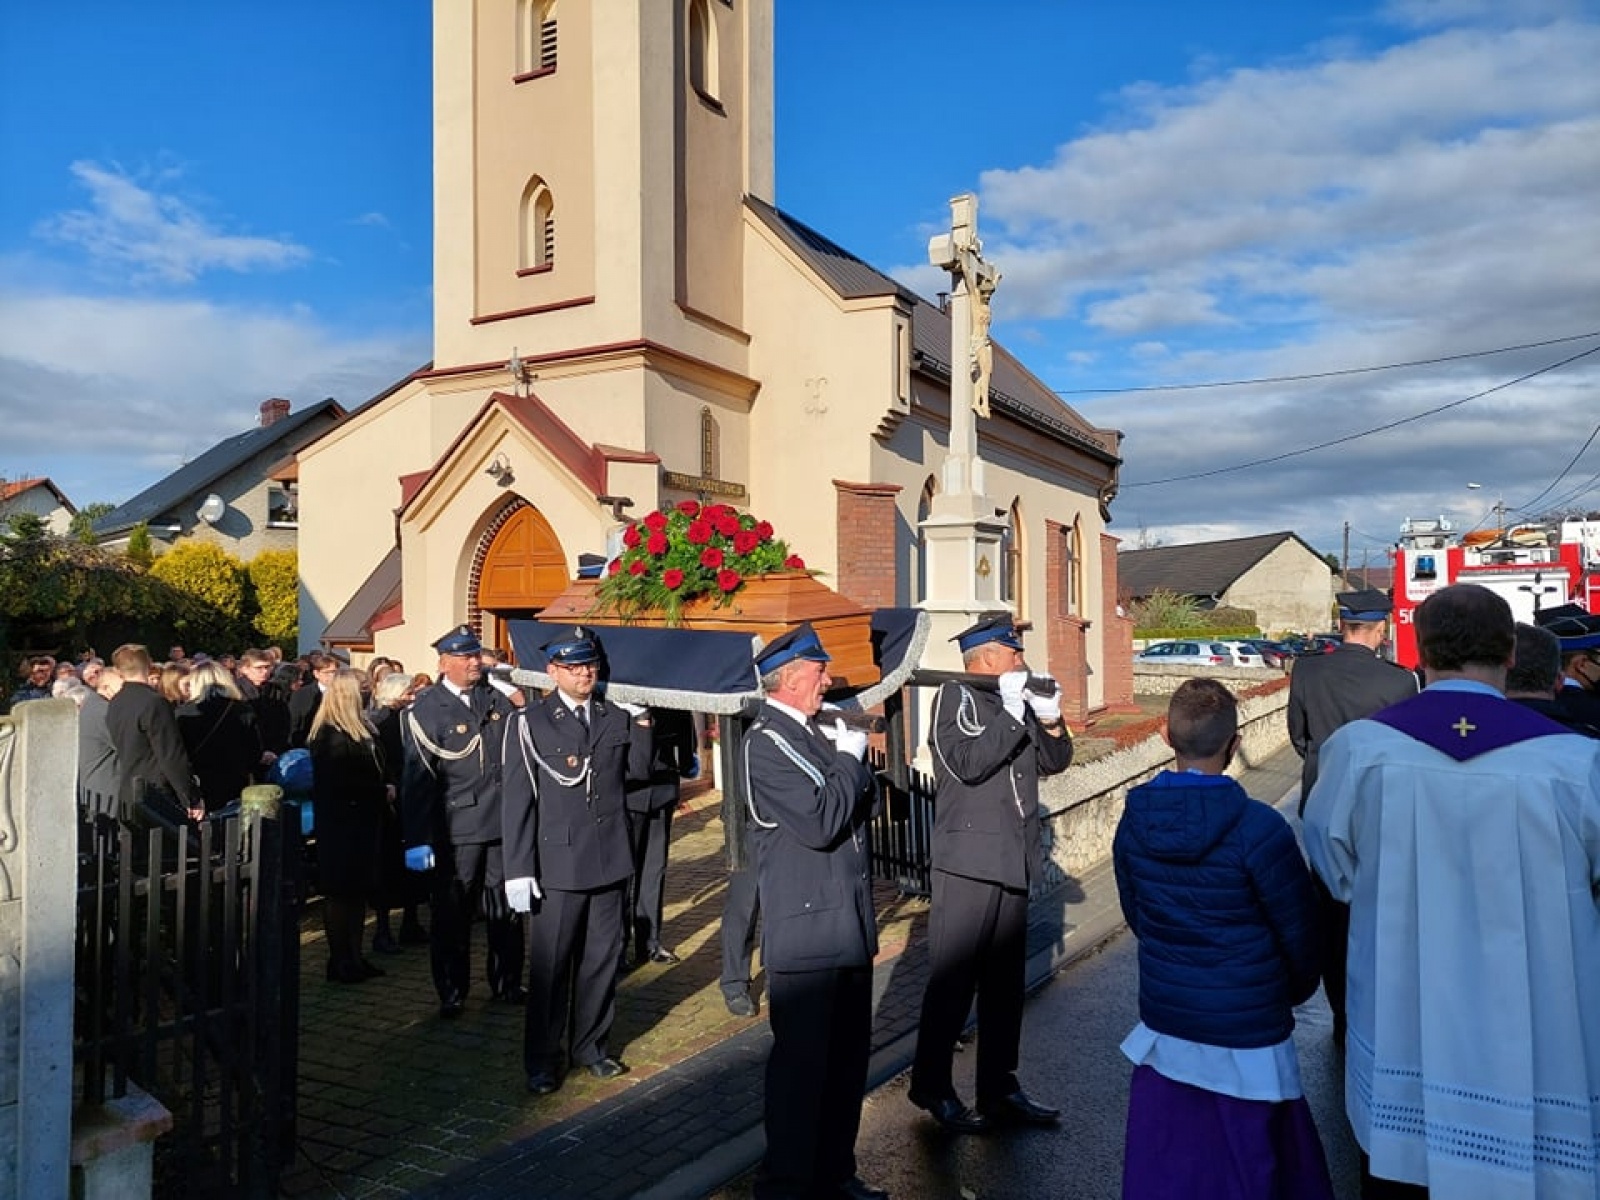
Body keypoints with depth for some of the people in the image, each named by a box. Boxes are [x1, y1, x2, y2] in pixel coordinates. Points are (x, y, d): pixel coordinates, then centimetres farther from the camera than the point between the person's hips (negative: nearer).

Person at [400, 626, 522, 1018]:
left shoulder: (497, 700, 8)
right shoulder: (426, 710, -7)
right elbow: (417, 779, -11)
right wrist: (416, 840, -15)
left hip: (502, 823, 4)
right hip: (456, 829, -4)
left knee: (506, 910, 14)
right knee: (452, 915, 7)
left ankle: (507, 982, 29)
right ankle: (451, 993, 23)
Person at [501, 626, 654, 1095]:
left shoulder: (617, 716, 6)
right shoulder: (530, 722, -6)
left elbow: (637, 770, 11)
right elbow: (518, 799, -7)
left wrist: (642, 721, 1)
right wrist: (519, 870, -10)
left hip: (611, 860, 4)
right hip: (557, 863, -4)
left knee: (602, 960, 15)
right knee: (550, 966, 6)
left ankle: (591, 1045, 33)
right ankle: (543, 1060, 23)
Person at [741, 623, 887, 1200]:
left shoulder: (817, 733, 11)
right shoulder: (766, 743, -15)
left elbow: (865, 804, 13)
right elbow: (820, 825, -23)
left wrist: (853, 759, -4)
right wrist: (849, 758, -13)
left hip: (848, 925, 8)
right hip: (805, 931, -8)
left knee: (848, 1057, 17)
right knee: (801, 1061, 3)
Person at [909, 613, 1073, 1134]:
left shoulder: (1015, 699, 11)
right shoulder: (956, 697, -10)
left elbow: (1054, 761, 12)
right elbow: (967, 763, -23)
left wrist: (1050, 720, -5)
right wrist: (1012, 713, -22)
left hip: (1013, 863, 8)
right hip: (968, 865, -7)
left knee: (1006, 982, 14)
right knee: (951, 980, 1)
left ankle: (998, 1087, 26)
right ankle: (931, 1088, 16)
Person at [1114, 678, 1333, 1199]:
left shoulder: (1134, 820, -7)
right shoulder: (1258, 829, -21)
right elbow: (1300, 932, -8)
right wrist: (1297, 989, 13)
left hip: (1163, 1022, 4)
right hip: (1246, 1034, -4)